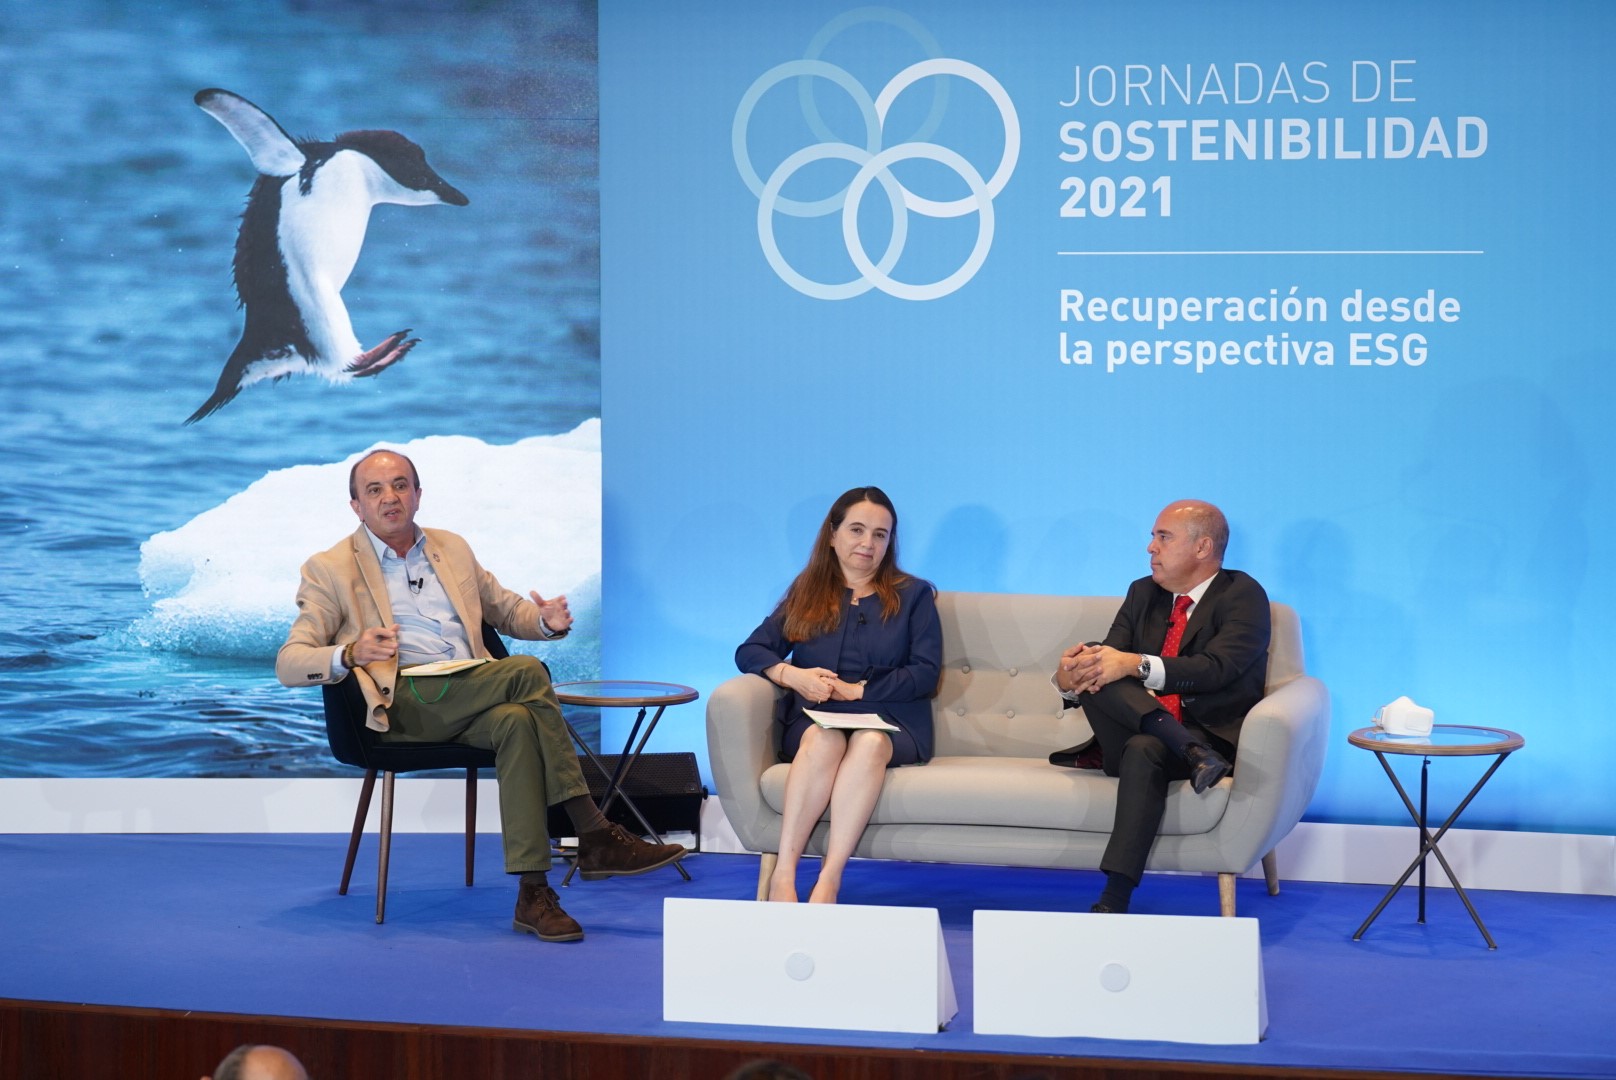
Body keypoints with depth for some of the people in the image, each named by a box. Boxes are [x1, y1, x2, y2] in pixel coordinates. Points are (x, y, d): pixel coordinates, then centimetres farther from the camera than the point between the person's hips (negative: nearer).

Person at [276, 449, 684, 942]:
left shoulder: (453, 549, 23)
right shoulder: (329, 569, 8)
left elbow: (506, 609, 31)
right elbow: (289, 664, 0)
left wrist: (547, 620, 5)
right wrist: (350, 653, -22)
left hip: (469, 700, 5)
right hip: (401, 703, -5)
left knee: (518, 721, -33)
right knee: (527, 672, -28)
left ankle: (532, 893, -35)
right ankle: (595, 836, -27)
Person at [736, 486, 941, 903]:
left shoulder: (913, 595, 16)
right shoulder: (806, 593, 20)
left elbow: (926, 671, 4)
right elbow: (750, 651, 12)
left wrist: (855, 690, -8)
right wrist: (793, 675, -10)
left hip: (889, 722, -1)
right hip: (815, 717, 1)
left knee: (869, 742, -38)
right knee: (824, 739, -36)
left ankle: (829, 881, -47)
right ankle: (783, 874, -44)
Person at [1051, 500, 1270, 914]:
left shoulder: (1242, 595, -2)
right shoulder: (1143, 593, 18)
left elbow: (1218, 667, -19)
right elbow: (1109, 657, 5)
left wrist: (1136, 665, -30)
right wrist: (1068, 678, -20)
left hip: (1214, 737, -5)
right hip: (1135, 733, 5)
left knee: (1145, 749, -37)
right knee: (1094, 668, -20)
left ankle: (1114, 900, -42)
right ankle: (1190, 751, -38)